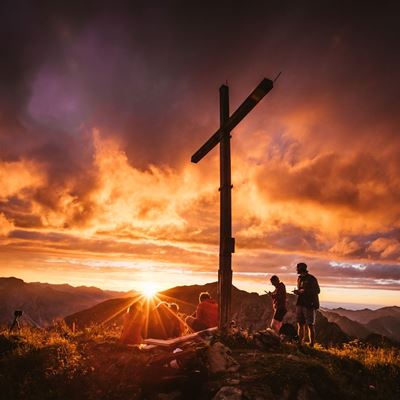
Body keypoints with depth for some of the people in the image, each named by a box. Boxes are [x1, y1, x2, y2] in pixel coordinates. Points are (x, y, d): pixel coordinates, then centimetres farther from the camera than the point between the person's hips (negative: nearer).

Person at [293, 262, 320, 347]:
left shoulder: (311, 279, -7)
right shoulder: (299, 278, 14)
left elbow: (317, 291, -9)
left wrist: (305, 291, -18)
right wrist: (297, 292, 1)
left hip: (309, 304, -7)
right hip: (300, 304, 7)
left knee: (310, 325, -2)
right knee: (300, 324, 7)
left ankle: (311, 344, 3)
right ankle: (300, 343, 13)